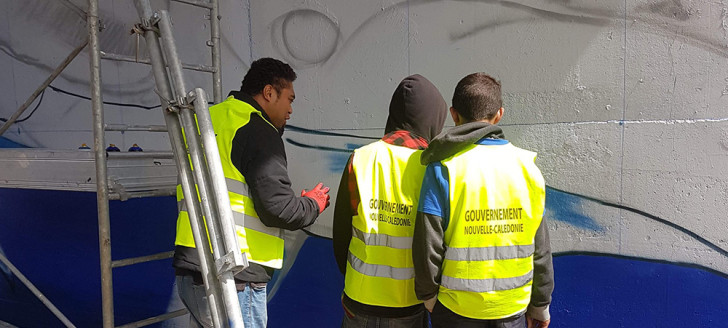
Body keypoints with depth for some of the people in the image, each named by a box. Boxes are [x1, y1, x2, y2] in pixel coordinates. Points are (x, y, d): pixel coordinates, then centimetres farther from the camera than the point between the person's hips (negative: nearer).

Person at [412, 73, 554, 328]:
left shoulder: (443, 168, -14)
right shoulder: (526, 166, -3)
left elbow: (428, 245, -15)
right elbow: (540, 247, 1)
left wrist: (427, 295, 2)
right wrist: (540, 304, 13)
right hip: (513, 307, 3)